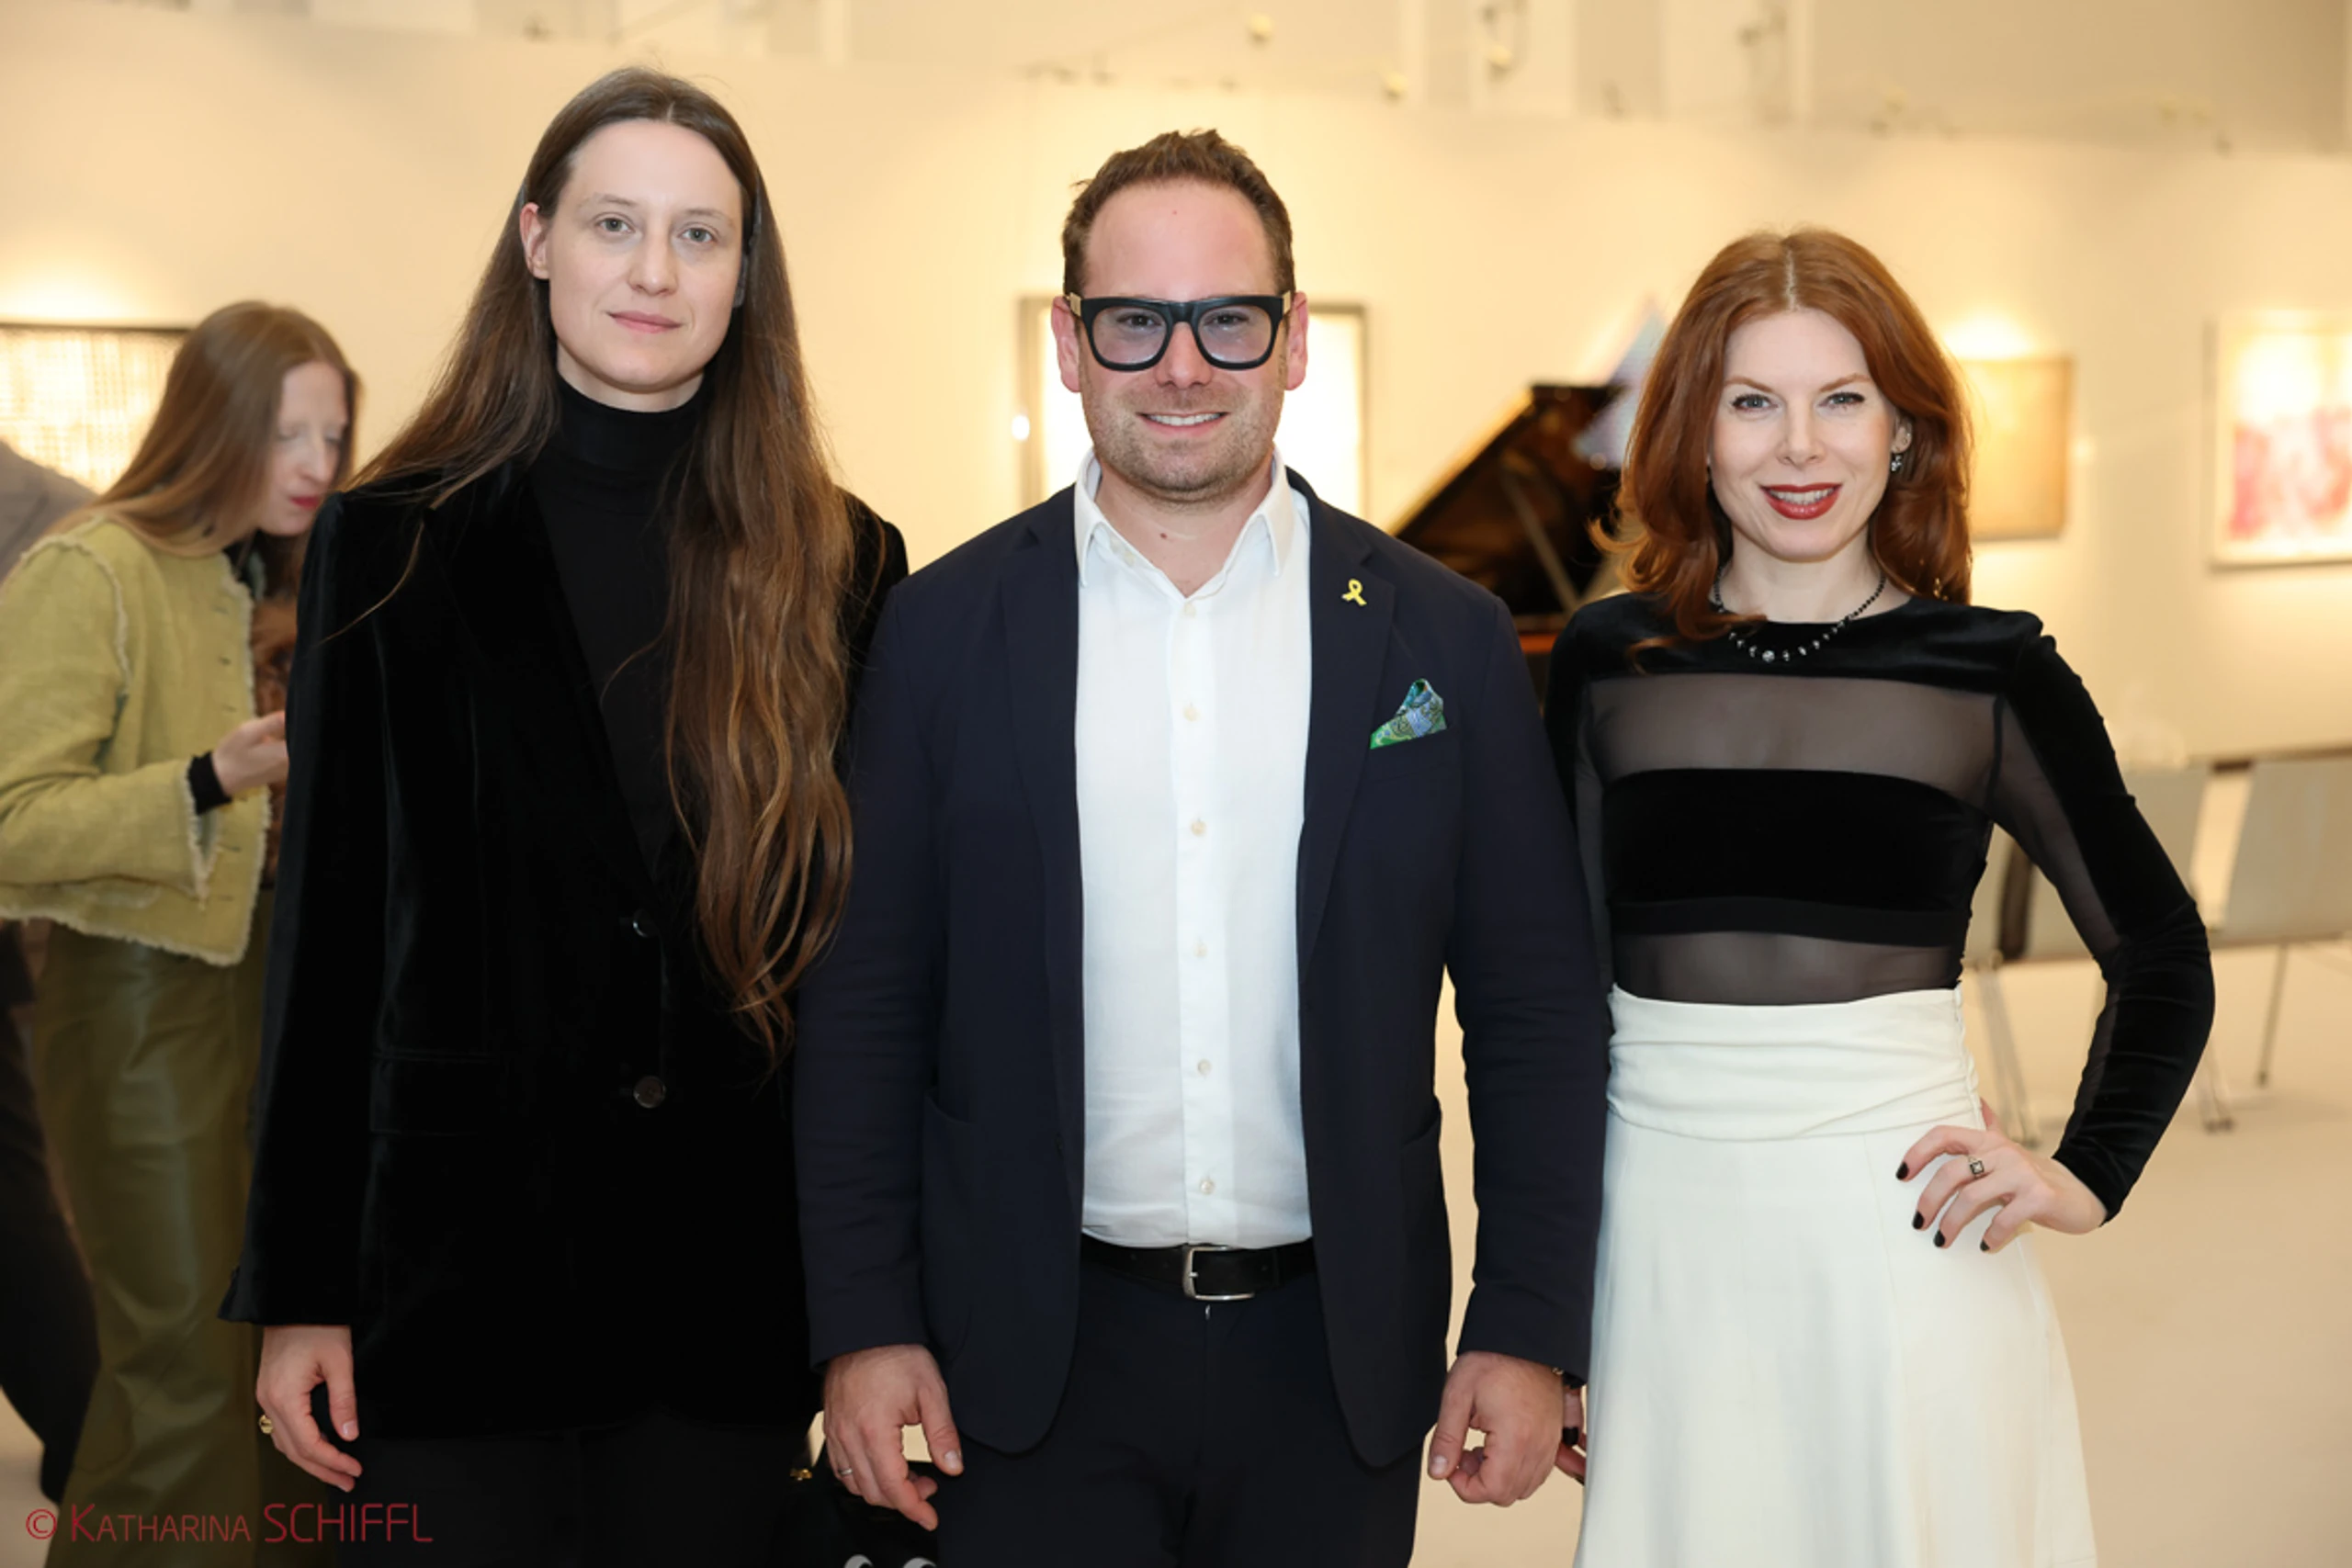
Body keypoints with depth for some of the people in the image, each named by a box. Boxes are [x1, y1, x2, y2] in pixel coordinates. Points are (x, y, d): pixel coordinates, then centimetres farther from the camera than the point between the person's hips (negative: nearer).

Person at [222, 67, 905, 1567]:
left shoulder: (840, 566, 2)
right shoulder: (396, 546, 0)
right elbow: (329, 926, 0)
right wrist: (296, 1288, -1)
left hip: (742, 1267, 1)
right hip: (464, 1255, -1)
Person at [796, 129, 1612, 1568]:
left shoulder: (1444, 637, 1)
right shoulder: (946, 627, 0)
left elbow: (1537, 1014, 2)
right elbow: (865, 1004, 1)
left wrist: (1529, 1333, -2)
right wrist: (863, 1323, -3)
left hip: (1335, 1357, 1)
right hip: (1034, 1365, -1)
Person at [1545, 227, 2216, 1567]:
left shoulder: (1994, 673, -1)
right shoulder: (1607, 662, 3)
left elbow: (2162, 957, 12)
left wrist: (2086, 1178, 1)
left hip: (1904, 1229, -1)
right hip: (1665, 1230, 1)